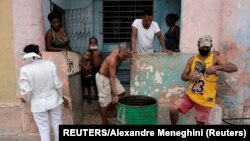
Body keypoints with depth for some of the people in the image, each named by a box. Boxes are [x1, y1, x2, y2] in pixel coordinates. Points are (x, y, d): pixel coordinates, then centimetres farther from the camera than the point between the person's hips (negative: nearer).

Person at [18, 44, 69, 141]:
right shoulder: (49, 64, -9)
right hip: (54, 100, 1)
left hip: (38, 104, -1)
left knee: (44, 130, 12)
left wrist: (24, 99, 9)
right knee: (58, 126, 17)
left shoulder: (24, 70, -12)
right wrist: (63, 97, 8)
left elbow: (26, 90, -14)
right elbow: (58, 84, -8)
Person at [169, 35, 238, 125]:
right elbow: (183, 76, 6)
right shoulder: (192, 59, 6)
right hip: (191, 94, 3)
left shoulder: (215, 58, -6)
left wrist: (217, 67, -33)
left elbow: (234, 68, -17)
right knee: (173, 109, -9)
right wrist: (190, 77, -18)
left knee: (201, 122, 5)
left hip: (205, 98, -3)